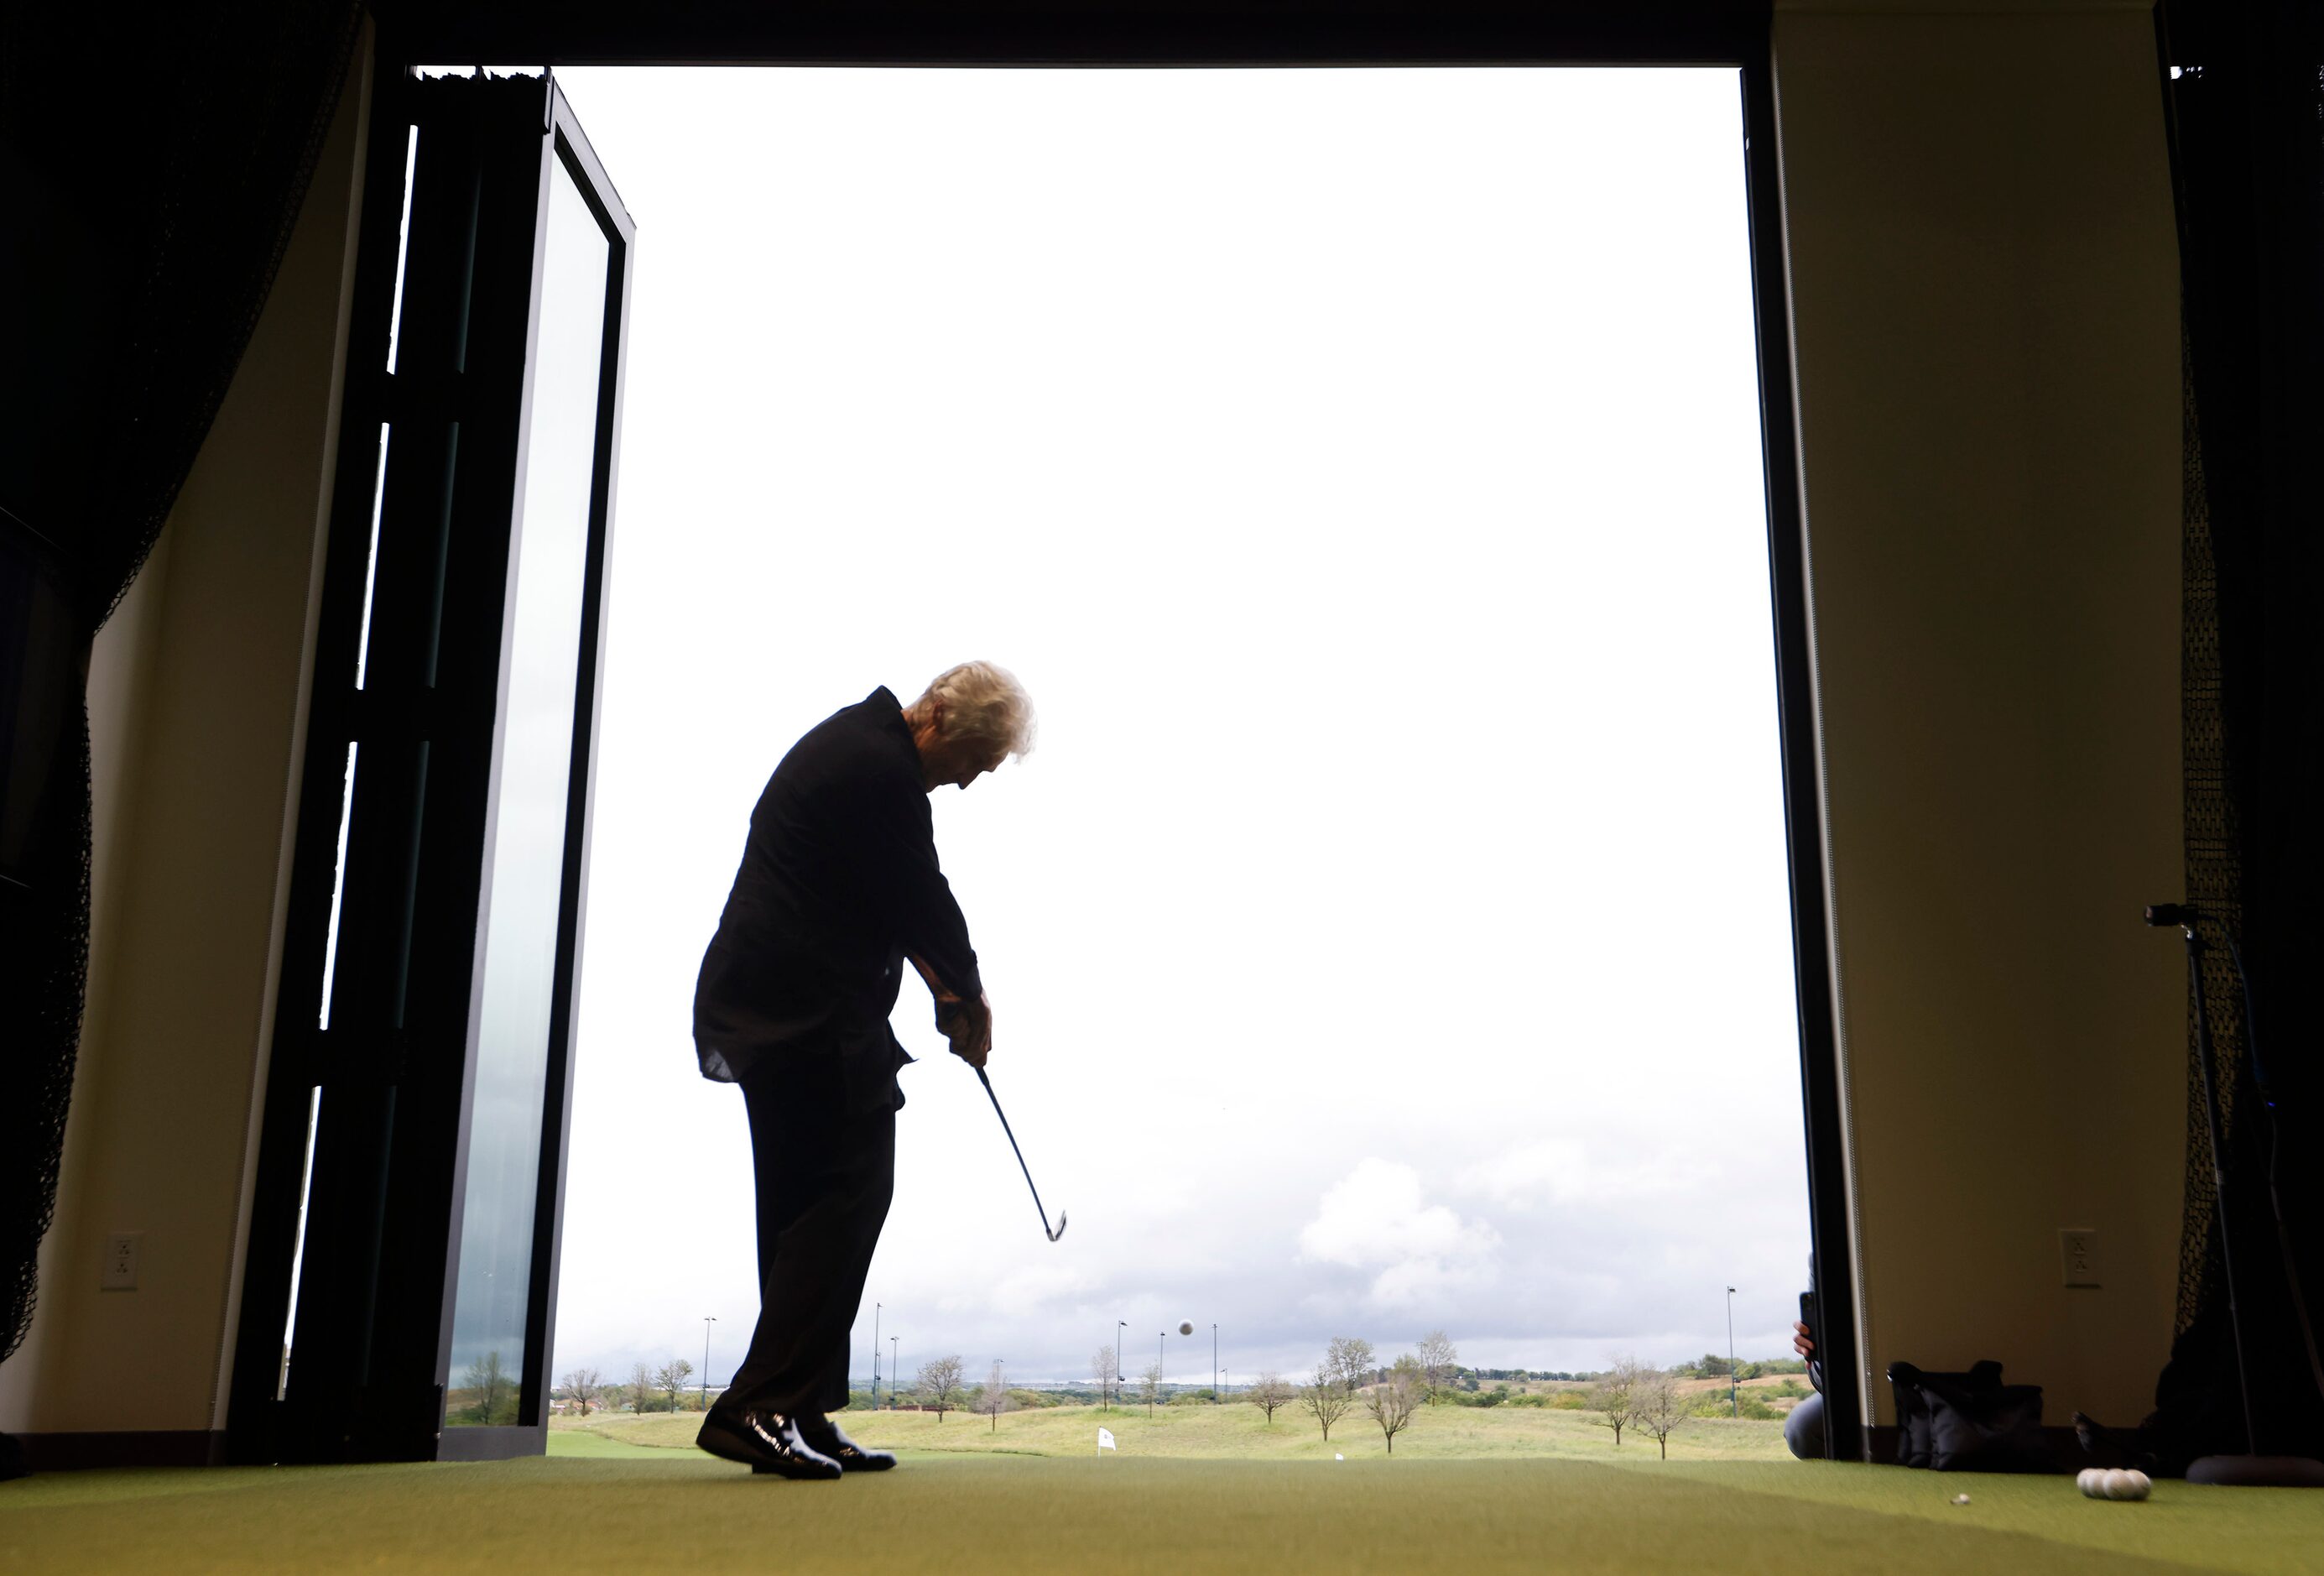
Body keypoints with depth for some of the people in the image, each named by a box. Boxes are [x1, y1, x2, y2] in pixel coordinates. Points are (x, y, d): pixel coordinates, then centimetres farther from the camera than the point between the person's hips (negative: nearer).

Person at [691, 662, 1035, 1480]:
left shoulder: (857, 740, 18)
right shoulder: (882, 771, -16)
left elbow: (896, 894, 22)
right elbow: (924, 897, -11)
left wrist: (940, 983, 14)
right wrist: (968, 994, 4)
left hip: (766, 1005, 11)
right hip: (814, 1014, -11)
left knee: (805, 1208, 10)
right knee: (849, 1192, -10)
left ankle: (799, 1417, 14)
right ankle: (759, 1408, -12)